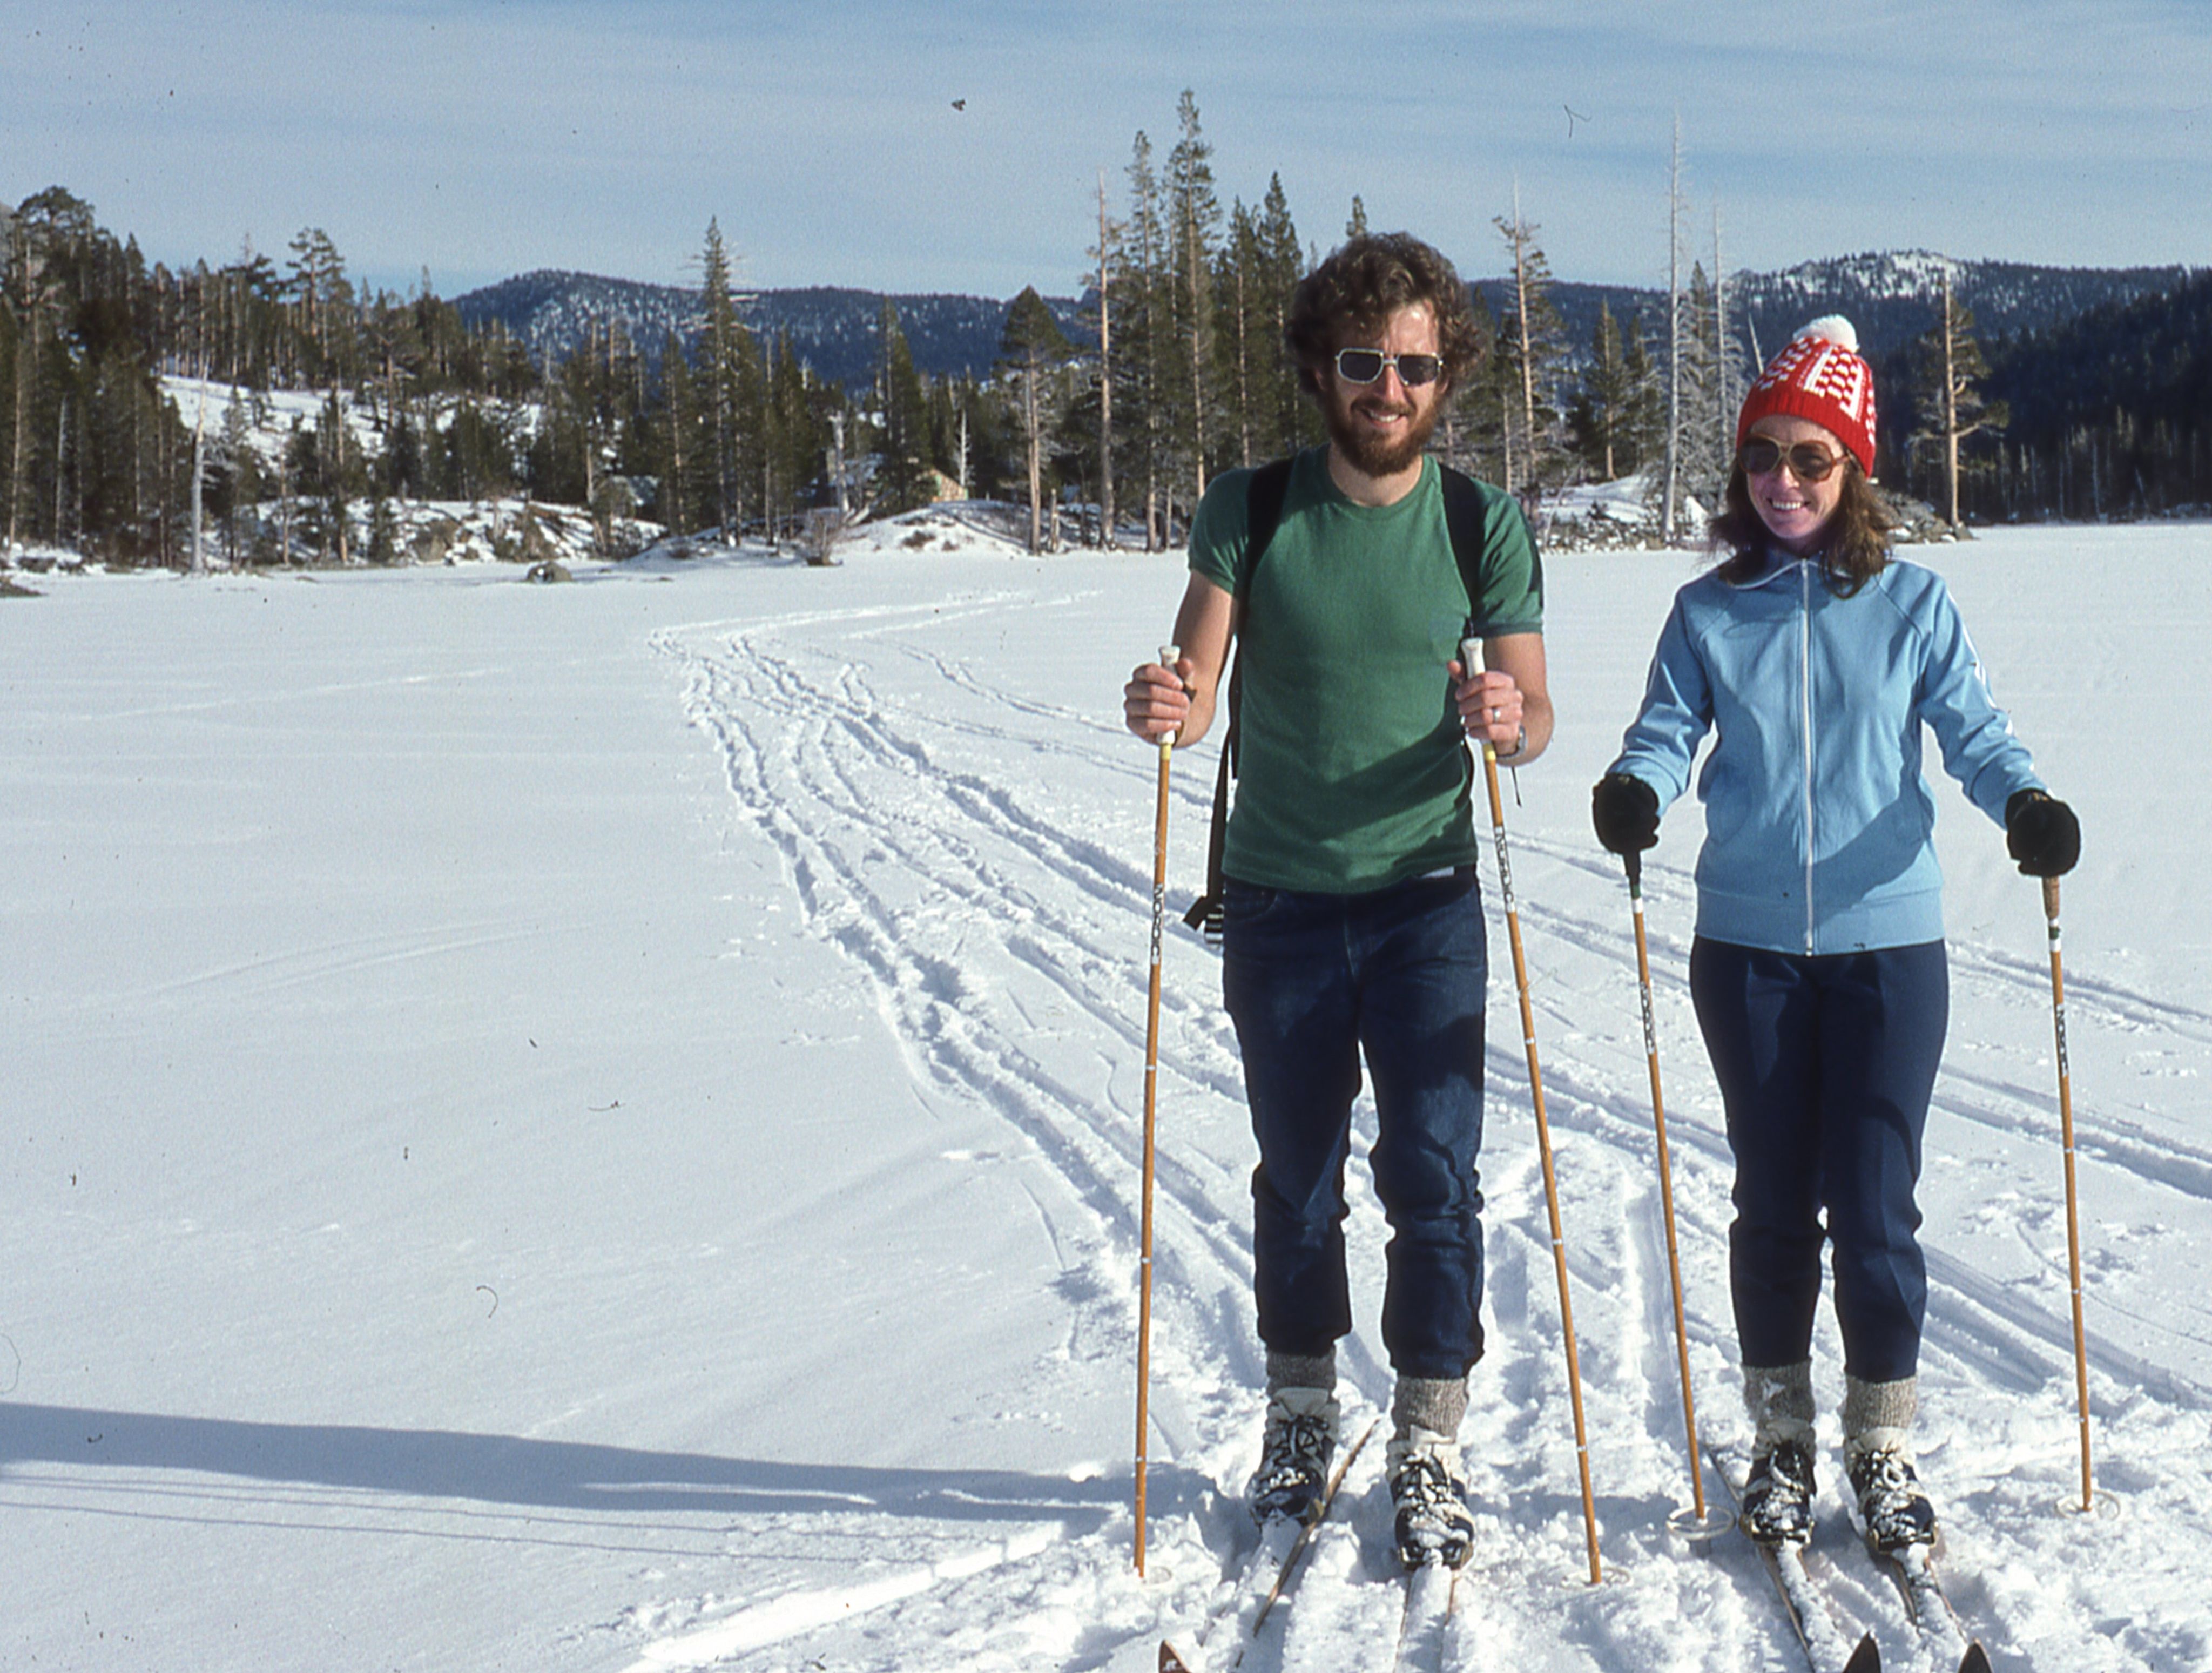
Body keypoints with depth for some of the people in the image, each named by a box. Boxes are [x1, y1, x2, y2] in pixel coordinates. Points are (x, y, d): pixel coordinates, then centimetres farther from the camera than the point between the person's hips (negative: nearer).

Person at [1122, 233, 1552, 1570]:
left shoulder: (1484, 524, -3)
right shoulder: (1249, 511, -3)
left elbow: (1535, 717, -3)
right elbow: (1197, 693, -9)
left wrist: (1511, 719, -26)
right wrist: (1162, 707, -32)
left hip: (1426, 898, -1)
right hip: (1279, 899, 1)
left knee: (1434, 1176, -4)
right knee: (1296, 1177, 12)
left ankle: (1431, 1451, 7)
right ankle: (1302, 1413, 29)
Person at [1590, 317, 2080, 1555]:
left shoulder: (1913, 601, 1)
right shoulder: (1710, 611, 5)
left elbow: (1974, 731, -1)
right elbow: (1669, 730, -1)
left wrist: (2026, 802, -21)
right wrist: (1638, 788, -23)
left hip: (1888, 941, -1)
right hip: (1749, 947, 1)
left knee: (1875, 1205, -1)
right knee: (1773, 1200, 9)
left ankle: (1886, 1446, 16)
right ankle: (1782, 1440, 23)